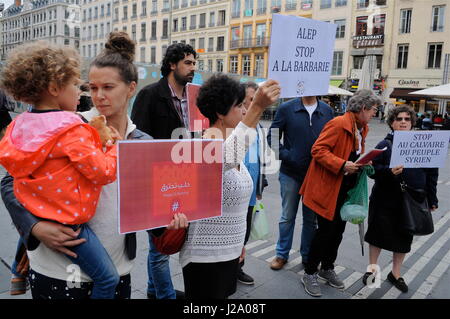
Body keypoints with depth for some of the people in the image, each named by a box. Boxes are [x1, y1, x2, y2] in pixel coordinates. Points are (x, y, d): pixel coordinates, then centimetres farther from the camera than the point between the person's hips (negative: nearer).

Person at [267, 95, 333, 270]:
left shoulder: (327, 111, 3)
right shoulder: (286, 109, -5)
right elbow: (273, 136, -2)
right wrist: (286, 156, -14)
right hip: (291, 173, -2)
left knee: (311, 218, 14)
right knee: (287, 217, 11)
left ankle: (307, 256, 31)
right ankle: (282, 254, 28)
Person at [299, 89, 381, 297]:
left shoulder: (362, 128, 12)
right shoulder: (338, 124, -17)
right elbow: (318, 150, -22)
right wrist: (342, 165, -28)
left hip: (346, 189, 9)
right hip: (328, 188, -9)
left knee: (338, 229, 15)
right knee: (326, 230, -2)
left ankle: (327, 269, 34)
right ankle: (310, 274, 15)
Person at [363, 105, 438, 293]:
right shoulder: (385, 145, -5)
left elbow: (432, 173, 5)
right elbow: (373, 170, -12)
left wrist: (432, 199, 5)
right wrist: (389, 171, -31)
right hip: (385, 200, -2)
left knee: (404, 237, 14)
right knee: (379, 233, 9)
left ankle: (396, 274, 34)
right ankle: (372, 268, 31)